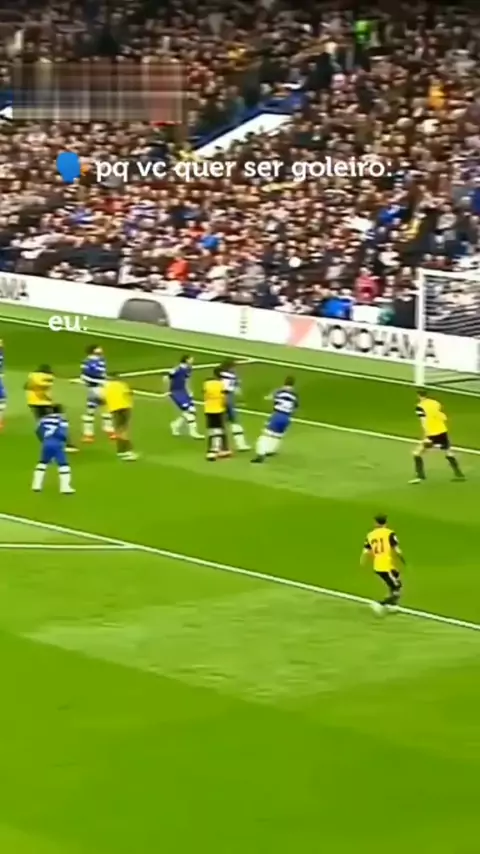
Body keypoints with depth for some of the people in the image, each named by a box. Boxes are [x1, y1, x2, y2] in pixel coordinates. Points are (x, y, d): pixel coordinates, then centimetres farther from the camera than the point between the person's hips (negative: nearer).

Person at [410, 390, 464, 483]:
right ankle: (459, 474, 25)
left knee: (417, 453, 5)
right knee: (449, 453, 22)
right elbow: (444, 418, 9)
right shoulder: (435, 403, 7)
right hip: (442, 432, 6)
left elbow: (425, 422, -19)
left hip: (432, 434, -6)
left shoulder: (420, 406, -10)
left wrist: (426, 437, -21)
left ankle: (420, 476, -3)